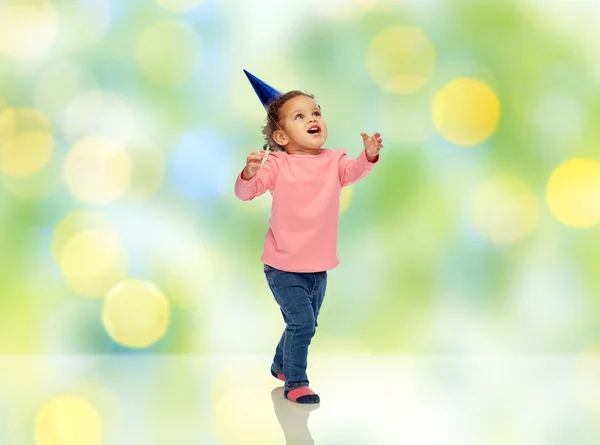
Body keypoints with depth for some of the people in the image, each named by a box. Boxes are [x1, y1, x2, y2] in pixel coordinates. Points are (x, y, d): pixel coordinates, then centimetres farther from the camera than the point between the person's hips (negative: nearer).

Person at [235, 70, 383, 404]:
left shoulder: (334, 160, -2)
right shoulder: (277, 164, -11)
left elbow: (353, 171, -21)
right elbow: (245, 192, -18)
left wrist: (370, 155, -41)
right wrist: (249, 173, -39)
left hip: (319, 267, 5)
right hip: (283, 267, -5)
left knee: (305, 325, 20)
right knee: (302, 322, -12)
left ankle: (281, 365, 45)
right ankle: (295, 383, 5)